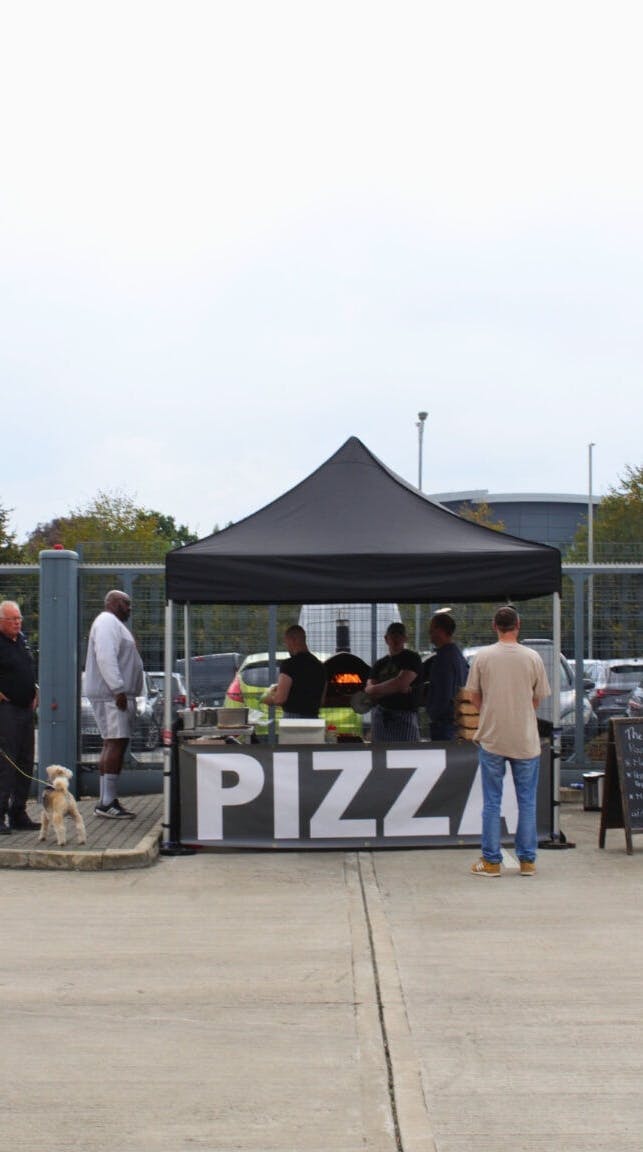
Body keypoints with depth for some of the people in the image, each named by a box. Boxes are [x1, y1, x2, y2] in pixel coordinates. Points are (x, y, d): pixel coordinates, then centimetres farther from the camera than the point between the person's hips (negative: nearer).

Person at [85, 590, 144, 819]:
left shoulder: (115, 624, 24)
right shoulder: (107, 623, -10)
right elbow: (105, 657, -22)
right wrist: (118, 689, -26)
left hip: (117, 695, 11)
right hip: (111, 695, -11)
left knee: (114, 745, 10)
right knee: (115, 744, -15)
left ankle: (108, 800, 11)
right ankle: (107, 802, -19)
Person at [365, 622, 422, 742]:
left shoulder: (411, 659, 1)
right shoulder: (380, 664, 17)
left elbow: (401, 683, -13)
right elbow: (369, 690, 5)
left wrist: (377, 689, 0)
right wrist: (396, 688, -9)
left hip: (405, 716, -6)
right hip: (380, 717, 6)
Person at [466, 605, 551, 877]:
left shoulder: (483, 657, -5)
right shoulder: (532, 658, -4)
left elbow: (474, 696, 3)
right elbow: (538, 699, 5)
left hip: (491, 738, 0)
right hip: (525, 739, 0)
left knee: (492, 802, 7)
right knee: (527, 801, 10)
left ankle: (491, 861, 9)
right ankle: (527, 860, 12)